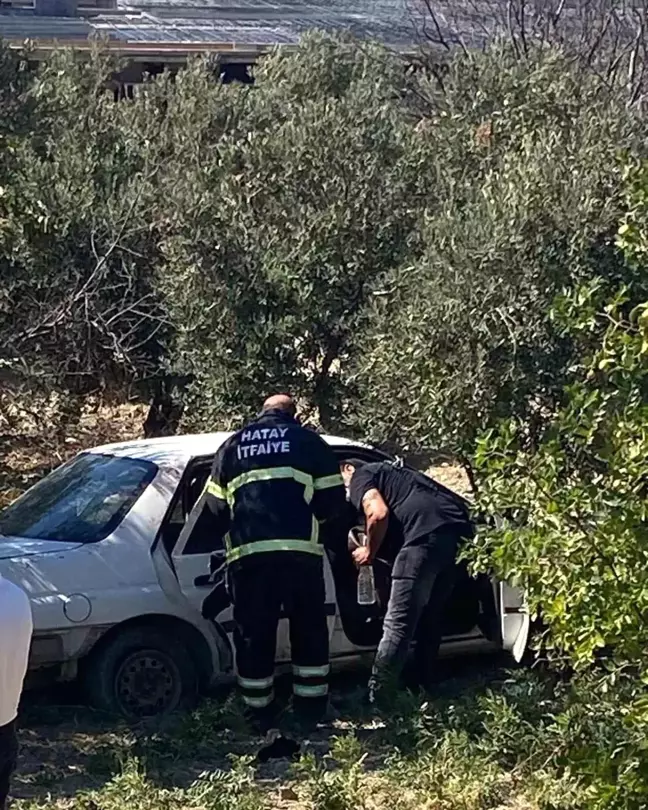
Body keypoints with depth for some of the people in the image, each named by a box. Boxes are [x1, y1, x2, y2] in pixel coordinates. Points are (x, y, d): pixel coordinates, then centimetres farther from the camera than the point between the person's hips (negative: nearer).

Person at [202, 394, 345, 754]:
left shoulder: (232, 447, 20)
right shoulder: (308, 441, 15)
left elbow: (215, 508, 15)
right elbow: (332, 500, 9)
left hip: (246, 554, 1)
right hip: (300, 550, -1)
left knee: (253, 637, 9)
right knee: (310, 633, 12)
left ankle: (260, 718, 13)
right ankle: (309, 714, 14)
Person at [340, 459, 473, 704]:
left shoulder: (360, 477, 13)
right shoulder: (390, 473, 38)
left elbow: (379, 514, -5)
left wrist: (369, 552, 9)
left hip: (427, 533, -8)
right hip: (459, 528, 8)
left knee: (398, 623, -7)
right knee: (430, 617, 19)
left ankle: (375, 698, -9)